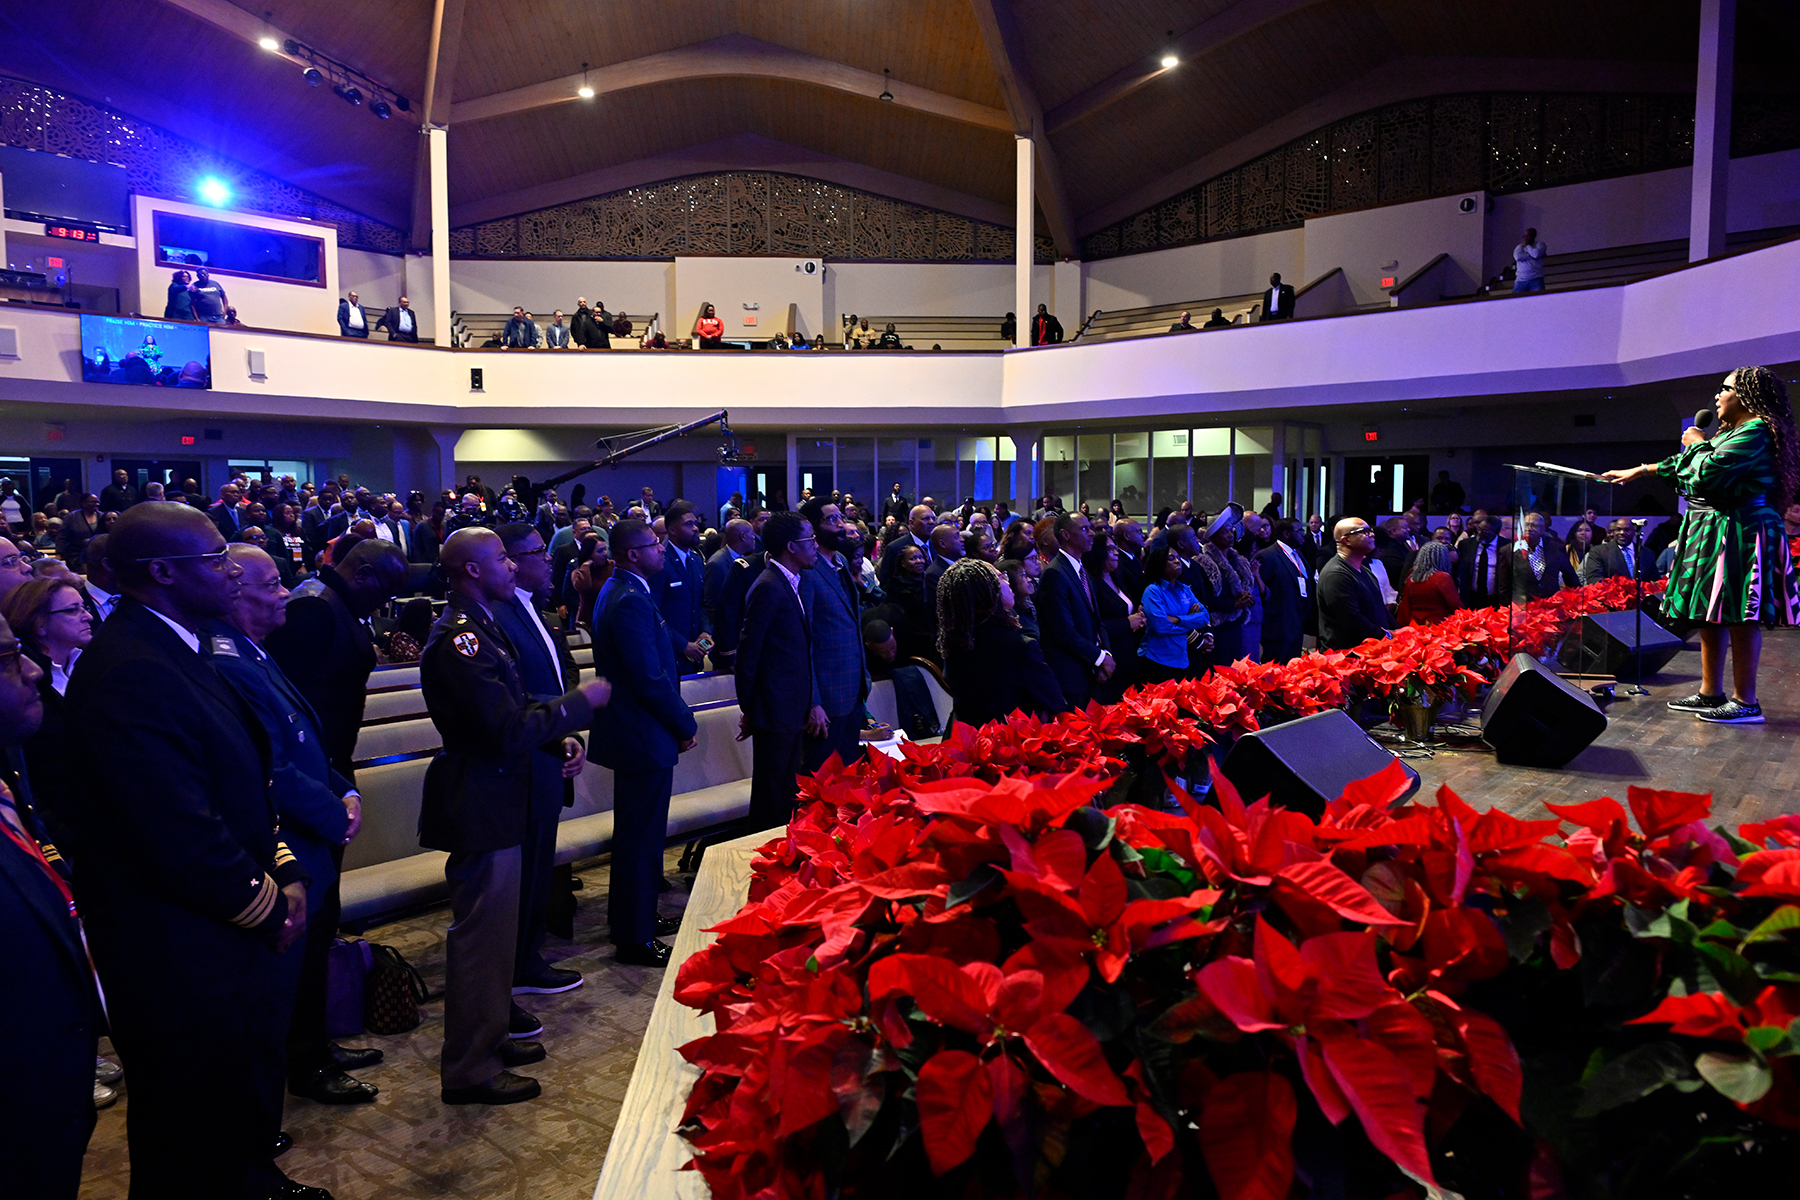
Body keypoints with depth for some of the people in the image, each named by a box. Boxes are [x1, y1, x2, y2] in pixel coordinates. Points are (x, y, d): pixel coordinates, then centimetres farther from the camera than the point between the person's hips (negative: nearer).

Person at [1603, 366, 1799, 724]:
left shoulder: (1756, 431, -13)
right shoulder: (1729, 432, 19)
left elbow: (1710, 471, -22)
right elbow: (1685, 464, 30)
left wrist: (1698, 443, -3)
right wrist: (1641, 471, 36)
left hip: (1739, 533, -10)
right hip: (1713, 533, 10)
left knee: (1738, 617, -8)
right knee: (1710, 614, 12)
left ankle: (1745, 701, -4)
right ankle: (1710, 693, 18)